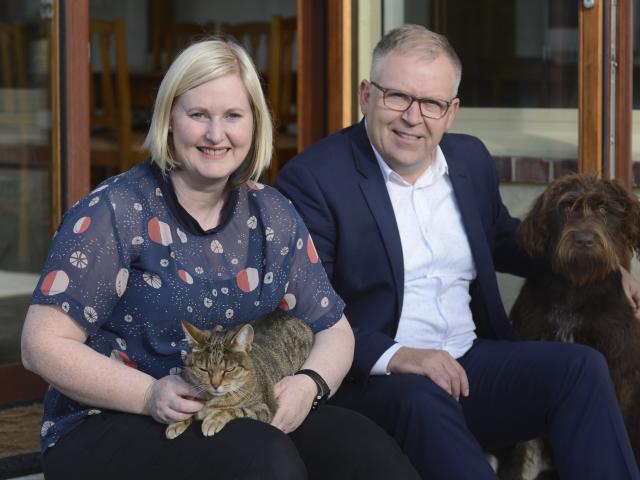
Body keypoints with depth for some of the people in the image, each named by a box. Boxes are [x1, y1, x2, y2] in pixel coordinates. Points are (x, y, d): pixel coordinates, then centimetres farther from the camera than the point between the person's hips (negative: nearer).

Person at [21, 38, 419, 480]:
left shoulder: (273, 216, 7)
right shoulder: (116, 212, -7)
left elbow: (334, 330, 12)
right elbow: (43, 344, -11)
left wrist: (309, 384, -12)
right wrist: (149, 394, -24)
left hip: (243, 418, 5)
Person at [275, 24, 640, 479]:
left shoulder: (472, 159, 12)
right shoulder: (314, 178, -8)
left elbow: (503, 242, 30)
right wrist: (395, 356, -25)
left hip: (471, 364, 6)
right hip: (371, 381, -6)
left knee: (581, 365, -16)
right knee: (422, 399, -37)